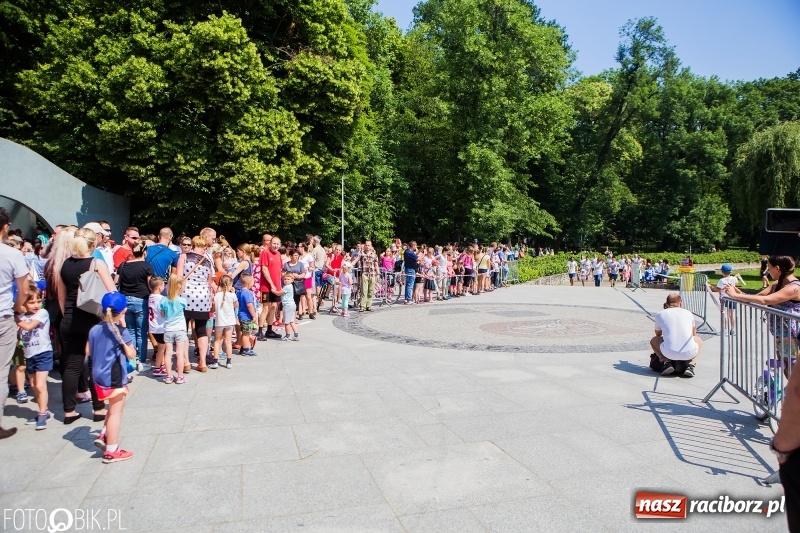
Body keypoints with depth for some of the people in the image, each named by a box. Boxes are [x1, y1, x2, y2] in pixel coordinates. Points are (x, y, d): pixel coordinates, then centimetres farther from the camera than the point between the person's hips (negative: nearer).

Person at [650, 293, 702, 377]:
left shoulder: (660, 315, 11)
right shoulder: (688, 313, 15)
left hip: (669, 353, -1)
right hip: (689, 353, 1)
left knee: (653, 340, 30)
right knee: (699, 340, 34)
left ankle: (666, 362, 7)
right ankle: (690, 365, 13)